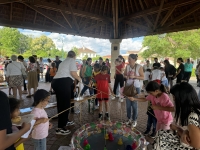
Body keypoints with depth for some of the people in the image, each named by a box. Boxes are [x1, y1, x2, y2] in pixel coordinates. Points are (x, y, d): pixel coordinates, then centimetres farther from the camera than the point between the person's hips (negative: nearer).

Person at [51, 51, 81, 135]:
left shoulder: (64, 62, 28)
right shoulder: (72, 60, 4)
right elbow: (73, 72, -9)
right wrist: (79, 79, 7)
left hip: (56, 82, 9)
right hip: (63, 82, -9)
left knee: (61, 103, 18)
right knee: (65, 104, -3)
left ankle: (65, 121, 34)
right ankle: (60, 128, 1)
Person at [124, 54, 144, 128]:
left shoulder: (139, 67, -9)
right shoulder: (127, 66, 2)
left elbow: (143, 77, -8)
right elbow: (124, 74, 11)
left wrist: (134, 76, -21)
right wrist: (126, 76, -11)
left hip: (136, 87, -4)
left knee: (134, 104, 4)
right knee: (128, 103, 10)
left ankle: (134, 120, 21)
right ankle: (129, 118, 28)